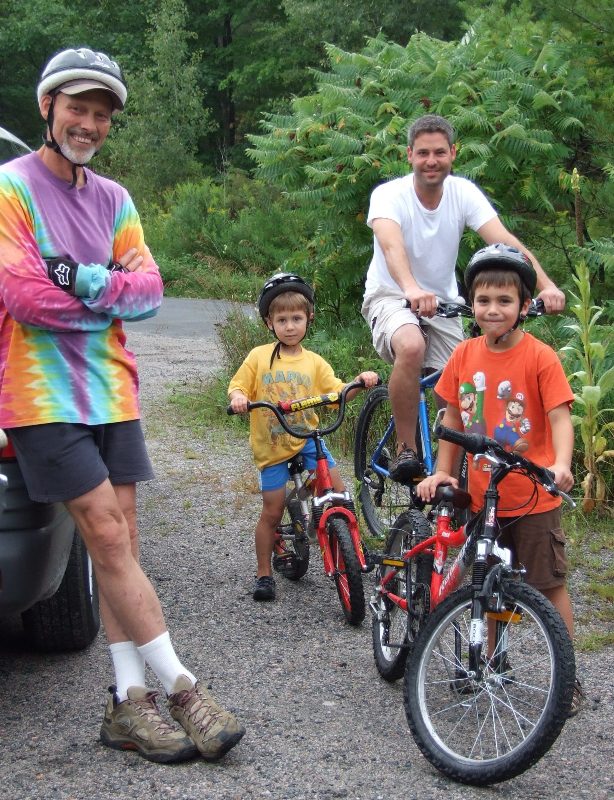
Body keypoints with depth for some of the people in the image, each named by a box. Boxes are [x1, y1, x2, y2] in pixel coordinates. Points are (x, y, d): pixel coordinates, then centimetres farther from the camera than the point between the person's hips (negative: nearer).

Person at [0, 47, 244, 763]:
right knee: (110, 540, -8)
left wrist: (85, 281, -12)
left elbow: (148, 290, 5)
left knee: (117, 544, 6)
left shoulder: (112, 200, 15)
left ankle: (128, 704, 12)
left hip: (112, 393, 6)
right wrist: (112, 291, -6)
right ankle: (181, 690, 0)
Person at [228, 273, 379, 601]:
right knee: (272, 512, 1)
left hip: (306, 439, 2)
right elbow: (237, 386, 0)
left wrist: (359, 382, -20)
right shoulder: (259, 357, -1)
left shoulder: (314, 362, 5)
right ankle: (263, 574, 16)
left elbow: (335, 392, -2)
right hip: (271, 445, -2)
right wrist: (237, 397, -22)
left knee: (338, 492, -12)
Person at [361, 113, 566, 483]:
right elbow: (391, 245, -39)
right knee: (412, 347, -35)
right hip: (391, 298, -4)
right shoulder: (389, 195, -18)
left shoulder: (464, 192, -10)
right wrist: (412, 290, -60)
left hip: (443, 303, 4)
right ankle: (405, 450, -20)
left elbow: (504, 240, -23)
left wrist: (546, 285, -39)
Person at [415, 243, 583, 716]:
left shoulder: (539, 356, -13)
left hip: (533, 498, -5)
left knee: (550, 586, 4)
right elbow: (453, 418, 8)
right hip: (482, 495, 5)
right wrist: (441, 471, 2)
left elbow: (559, 416, -18)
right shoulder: (464, 355, 1)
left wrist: (561, 464, -35)